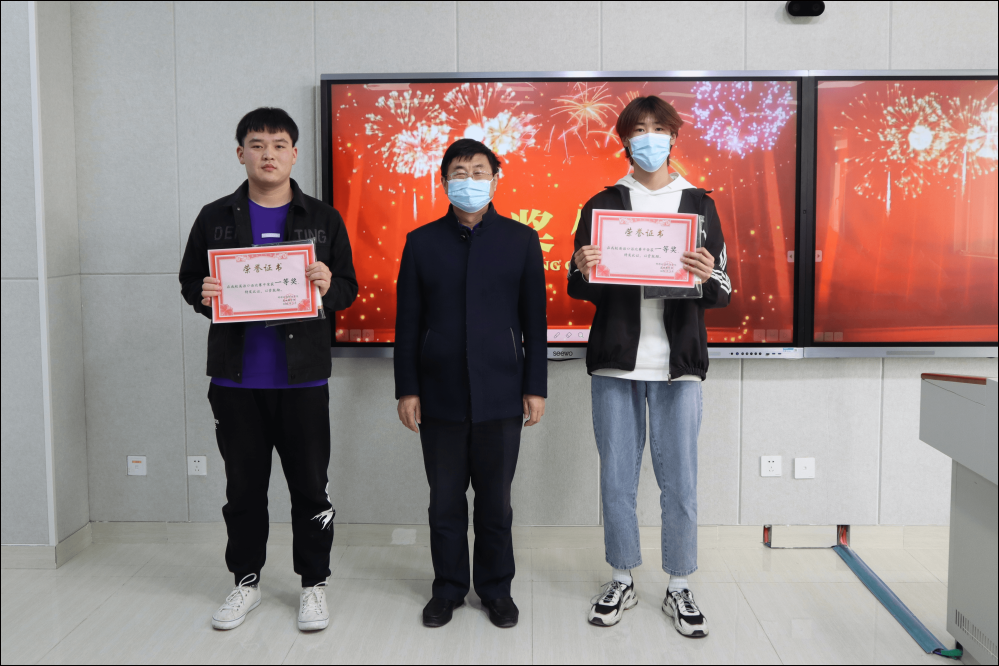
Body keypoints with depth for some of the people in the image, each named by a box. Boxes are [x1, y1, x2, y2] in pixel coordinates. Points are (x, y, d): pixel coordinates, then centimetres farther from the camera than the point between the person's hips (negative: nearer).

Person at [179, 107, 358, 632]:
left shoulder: (322, 219, 4)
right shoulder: (215, 218, 6)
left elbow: (348, 289, 5)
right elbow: (189, 280, 11)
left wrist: (329, 285, -17)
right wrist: (203, 295, -12)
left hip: (302, 376, -1)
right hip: (235, 377, 1)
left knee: (310, 485, 6)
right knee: (243, 485, 12)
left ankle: (313, 583, 22)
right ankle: (246, 581, 29)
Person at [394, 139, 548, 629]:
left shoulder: (521, 240, 4)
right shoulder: (422, 242, 5)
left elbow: (535, 320, 3)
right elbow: (408, 322, 4)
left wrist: (535, 387, -1)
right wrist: (407, 389, 0)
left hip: (500, 395, -1)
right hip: (440, 395, 1)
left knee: (495, 500, 9)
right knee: (445, 500, 10)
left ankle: (496, 588, 26)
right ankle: (448, 588, 26)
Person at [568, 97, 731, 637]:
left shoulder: (698, 205, 8)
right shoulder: (602, 205, 8)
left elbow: (722, 293, 5)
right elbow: (581, 289, 8)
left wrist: (707, 278, -18)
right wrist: (582, 272, -15)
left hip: (677, 365, 0)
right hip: (615, 362, 1)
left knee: (679, 482, 5)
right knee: (617, 480, 8)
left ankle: (679, 589, 21)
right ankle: (621, 582, 24)